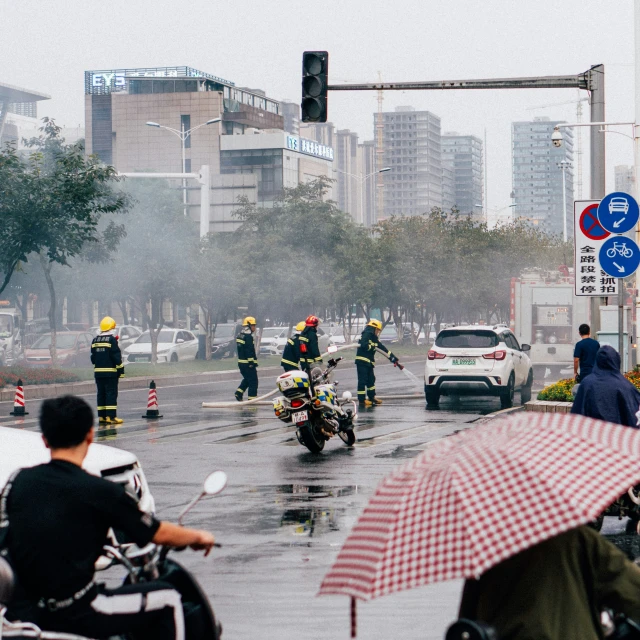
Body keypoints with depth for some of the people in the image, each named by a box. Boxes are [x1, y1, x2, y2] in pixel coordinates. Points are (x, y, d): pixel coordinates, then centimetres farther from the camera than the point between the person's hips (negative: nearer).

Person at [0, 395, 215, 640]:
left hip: (20, 611, 6)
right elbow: (160, 534, 0)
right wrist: (198, 537, 20)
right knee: (167, 601, 12)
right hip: (74, 615, -6)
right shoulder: (101, 491, -10)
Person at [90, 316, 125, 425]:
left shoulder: (95, 341, 11)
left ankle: (101, 416, 10)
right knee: (111, 393, -5)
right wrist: (121, 370, -7)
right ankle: (111, 417, -10)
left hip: (98, 372, 6)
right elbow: (116, 356, -12)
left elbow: (93, 357, 16)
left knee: (101, 394, 10)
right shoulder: (112, 340, -9)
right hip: (110, 372, -6)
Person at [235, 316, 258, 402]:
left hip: (241, 362, 9)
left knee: (247, 379, 23)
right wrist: (252, 362, -21)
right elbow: (250, 351, -22)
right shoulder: (248, 337, -17)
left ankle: (239, 393, 13)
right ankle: (252, 397, -3)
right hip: (248, 363, -9)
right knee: (253, 381, -3)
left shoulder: (239, 335, 14)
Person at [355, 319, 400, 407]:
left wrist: (393, 358, 18)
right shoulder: (366, 334, -7)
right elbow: (364, 345, -24)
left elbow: (383, 349, 20)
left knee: (371, 379, 15)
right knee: (362, 380, -8)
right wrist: (372, 346, -7)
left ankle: (372, 397, 26)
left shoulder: (374, 338, 19)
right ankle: (362, 400, -7)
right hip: (362, 361, -9)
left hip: (369, 362, 9)